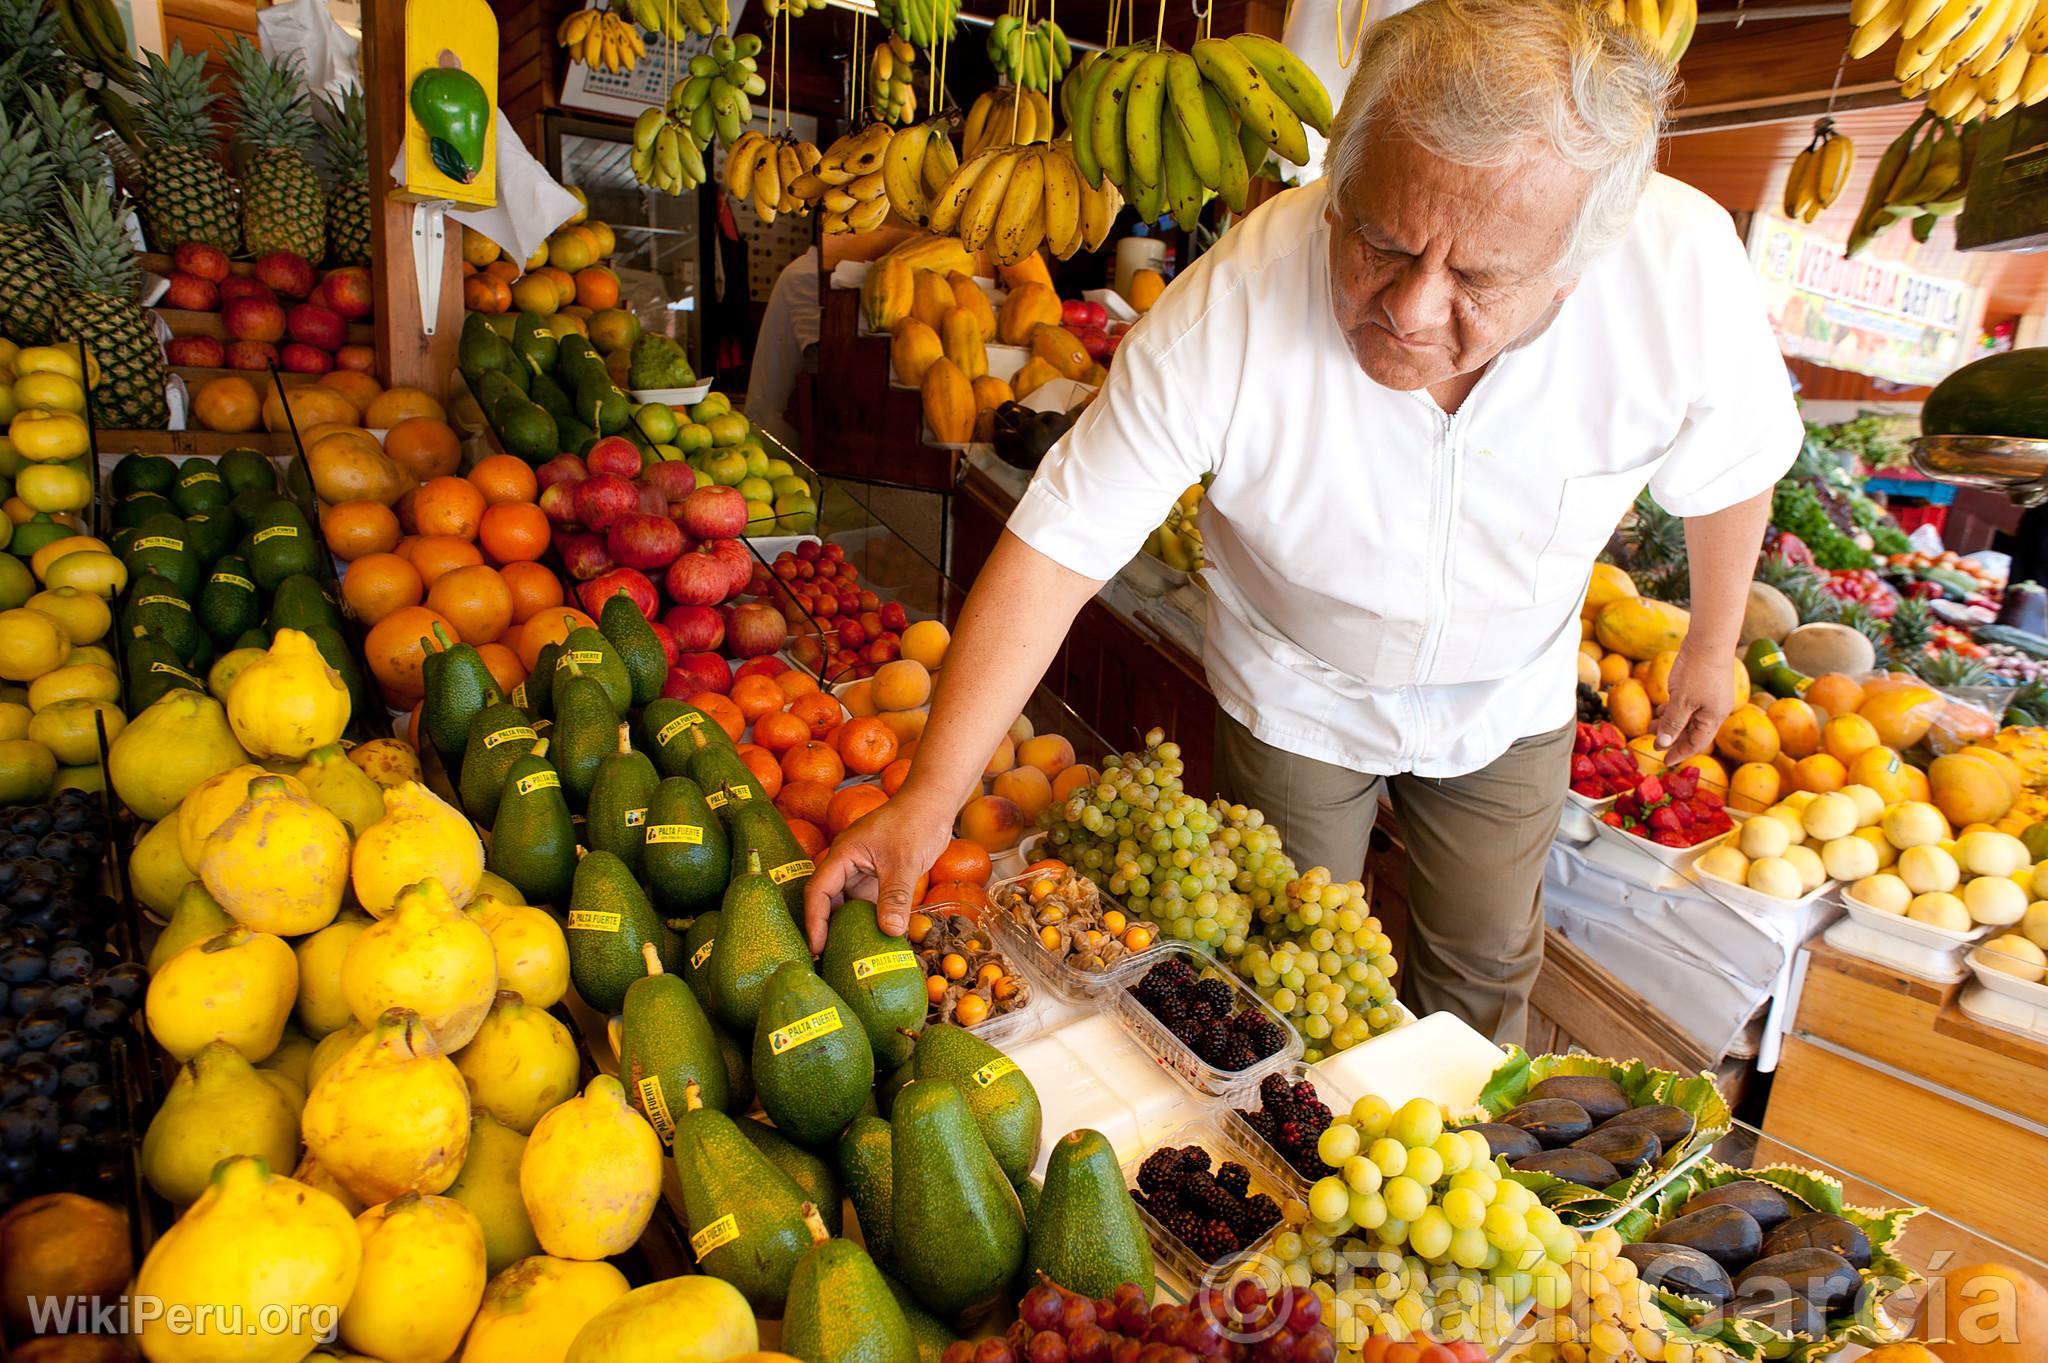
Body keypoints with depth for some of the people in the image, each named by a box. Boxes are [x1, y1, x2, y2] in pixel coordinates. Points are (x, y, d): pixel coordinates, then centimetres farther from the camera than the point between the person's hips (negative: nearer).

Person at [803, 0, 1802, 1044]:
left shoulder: (1686, 269, -30)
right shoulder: (1224, 314, -37)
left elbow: (1731, 469, -9)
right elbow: (1059, 546, -32)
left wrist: (1712, 646, 8)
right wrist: (930, 795, -37)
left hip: (1510, 703, 2)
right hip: (1297, 699, -1)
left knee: (1484, 966, 23)